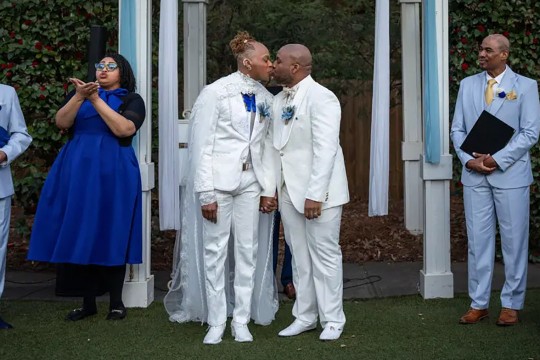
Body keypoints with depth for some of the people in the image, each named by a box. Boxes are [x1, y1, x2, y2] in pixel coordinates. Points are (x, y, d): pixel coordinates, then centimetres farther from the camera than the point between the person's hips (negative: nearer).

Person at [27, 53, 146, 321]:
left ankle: (116, 302, 7)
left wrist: (95, 100, -15)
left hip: (113, 174, -3)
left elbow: (125, 129, -13)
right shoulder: (78, 93, 16)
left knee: (112, 236, -1)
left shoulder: (131, 99, 5)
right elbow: (61, 122, 0)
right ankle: (88, 302, 11)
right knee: (82, 236, 3)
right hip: (78, 172, 3)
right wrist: (79, 97, -15)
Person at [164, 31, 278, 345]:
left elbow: (267, 144, 9)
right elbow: (201, 145, -10)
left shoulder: (265, 98, 6)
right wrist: (206, 193, -14)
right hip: (219, 180, -5)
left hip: (250, 182, 5)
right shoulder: (216, 93, -9)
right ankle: (216, 322, 12)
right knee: (215, 250, 1)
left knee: (248, 250, 6)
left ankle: (241, 320, 16)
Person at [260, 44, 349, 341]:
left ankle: (332, 319, 12)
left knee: (324, 255, 1)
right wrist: (268, 189, 5)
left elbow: (325, 149, -18)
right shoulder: (278, 101, 11)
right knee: (299, 256, 12)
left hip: (317, 192, -7)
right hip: (289, 191, 7)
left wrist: (315, 194, -22)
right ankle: (305, 316, 22)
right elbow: (271, 147, 11)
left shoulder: (320, 97, -12)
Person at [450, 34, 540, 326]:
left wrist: (497, 160, -14)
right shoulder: (468, 85, 10)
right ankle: (478, 303, 14)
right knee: (478, 240, 6)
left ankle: (511, 304, 14)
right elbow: (457, 129, 10)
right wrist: (469, 160, -7)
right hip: (474, 174, 3)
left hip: (510, 174, -3)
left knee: (513, 241, 3)